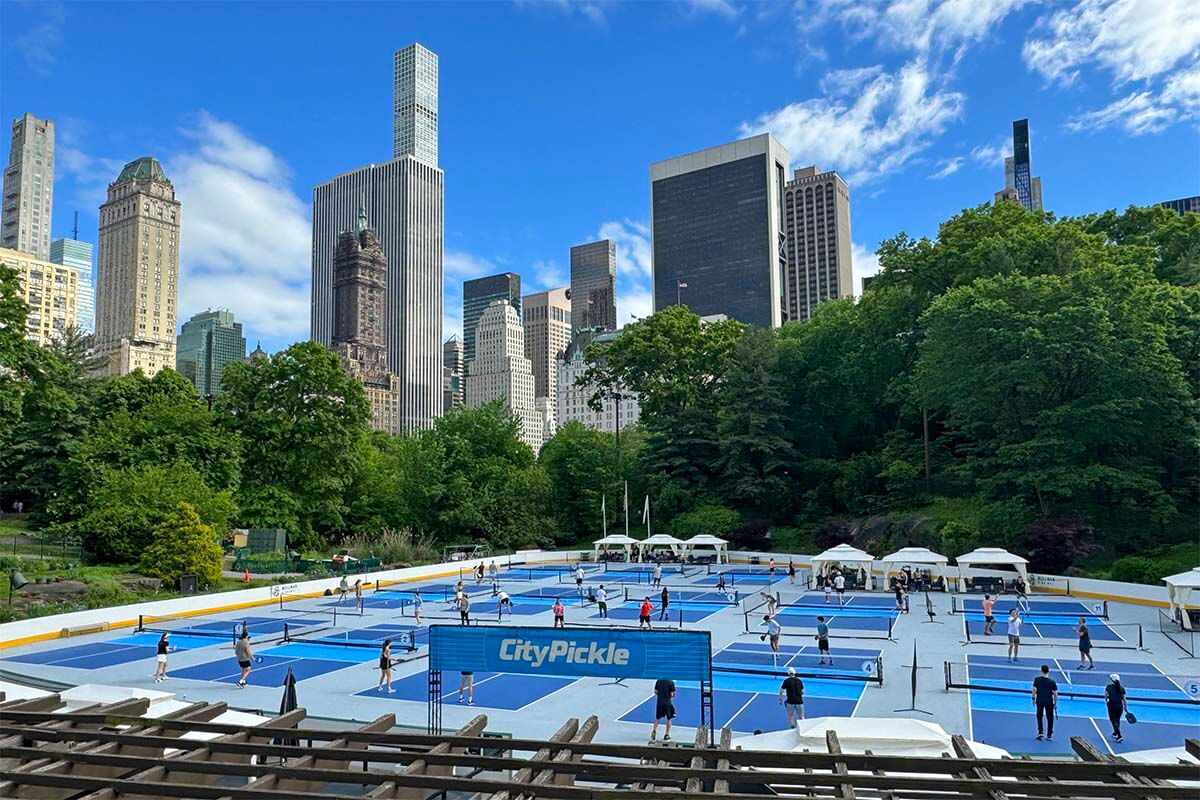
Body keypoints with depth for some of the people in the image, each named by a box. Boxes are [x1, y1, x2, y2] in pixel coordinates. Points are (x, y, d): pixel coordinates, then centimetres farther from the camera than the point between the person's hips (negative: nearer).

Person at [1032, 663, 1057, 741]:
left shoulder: (1037, 679, -8)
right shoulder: (1052, 681, -11)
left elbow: (1034, 690, -7)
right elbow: (1055, 693, -8)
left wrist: (1033, 699, 6)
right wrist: (1055, 703, 4)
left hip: (1039, 701, 1)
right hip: (1049, 702, -1)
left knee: (1039, 716, 19)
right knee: (1050, 718, 13)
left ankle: (1040, 732, 13)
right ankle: (1049, 735, 16)